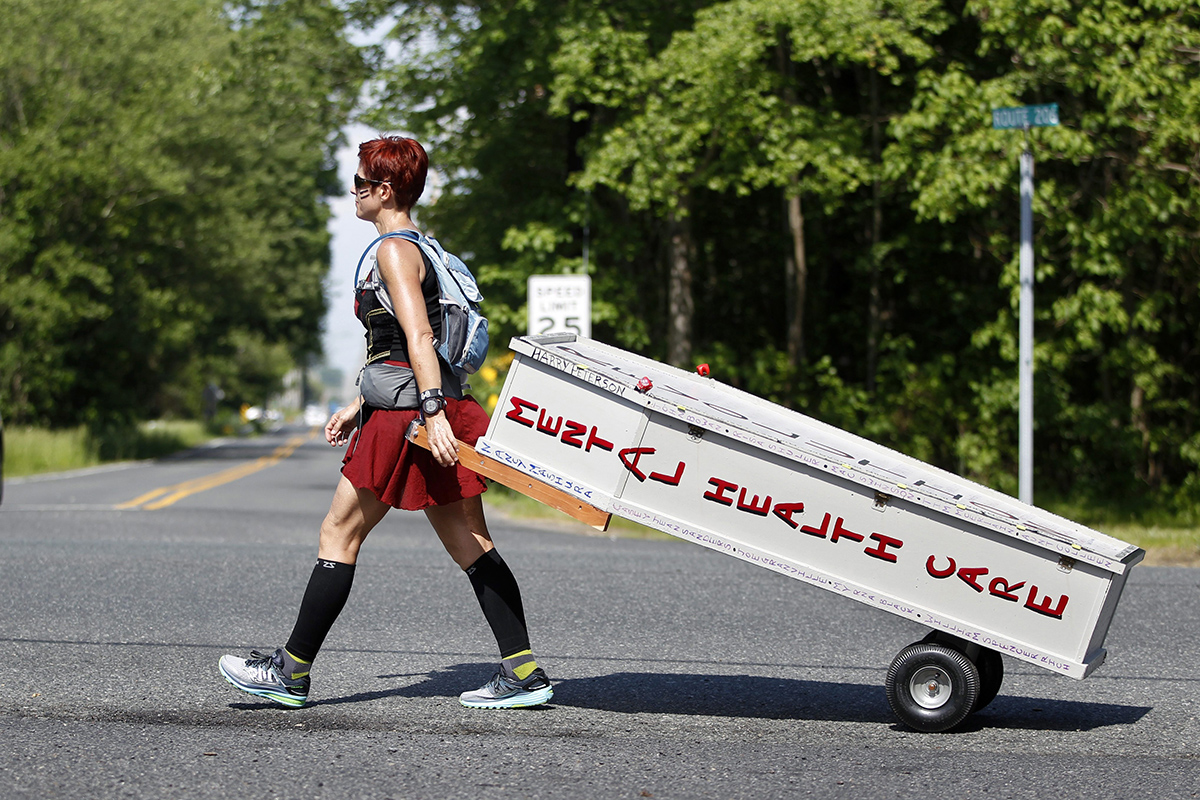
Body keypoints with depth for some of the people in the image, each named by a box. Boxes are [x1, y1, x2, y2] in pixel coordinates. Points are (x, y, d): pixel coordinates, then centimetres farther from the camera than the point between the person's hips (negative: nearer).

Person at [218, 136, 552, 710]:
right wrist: (357, 407, 28)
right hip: (438, 406, 10)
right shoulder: (420, 248, 20)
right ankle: (523, 672, 1)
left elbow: (419, 339, -21)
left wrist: (431, 412, -29)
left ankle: (292, 672, 5)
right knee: (469, 544, 5)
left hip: (407, 414, -9)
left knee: (339, 534, -1)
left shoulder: (394, 252, -9)